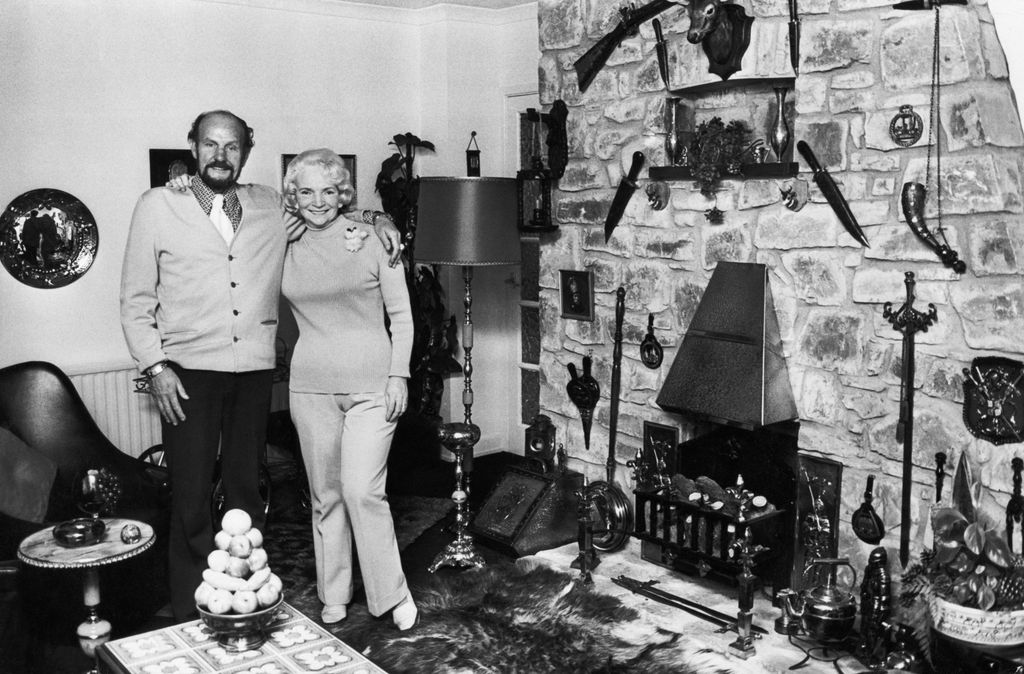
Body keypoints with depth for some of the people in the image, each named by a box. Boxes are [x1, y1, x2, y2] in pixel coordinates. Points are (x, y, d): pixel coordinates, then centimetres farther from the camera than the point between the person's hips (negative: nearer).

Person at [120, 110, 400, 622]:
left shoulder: (272, 207, 8)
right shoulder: (157, 207, 1)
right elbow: (136, 300, 2)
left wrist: (375, 220, 5)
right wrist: (155, 366, -8)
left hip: (254, 372, 3)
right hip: (189, 372, -2)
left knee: (246, 491, 12)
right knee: (190, 498, -1)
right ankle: (191, 617, 13)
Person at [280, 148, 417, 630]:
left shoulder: (371, 241, 0)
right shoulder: (282, 249, 6)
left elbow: (401, 315, 2)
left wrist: (398, 375, -4)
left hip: (370, 385, -3)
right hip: (311, 386, 3)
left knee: (362, 492, -9)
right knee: (325, 495, 10)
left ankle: (392, 595, 9)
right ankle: (334, 596, 26)